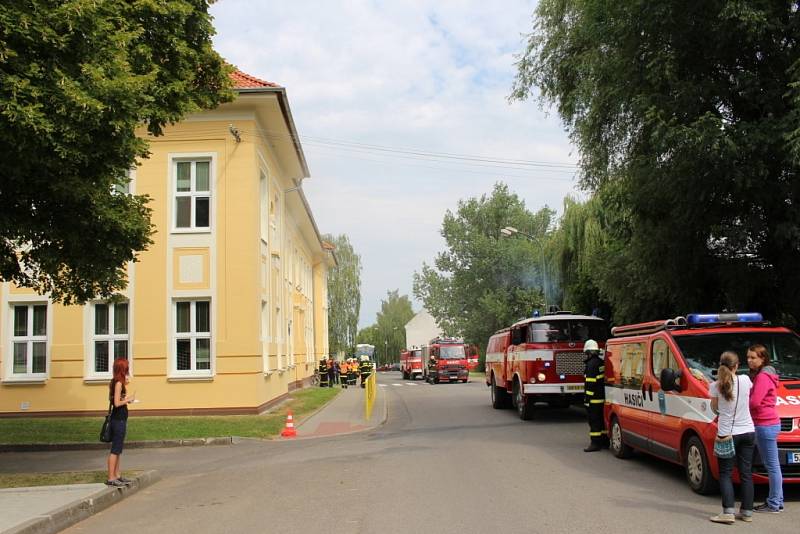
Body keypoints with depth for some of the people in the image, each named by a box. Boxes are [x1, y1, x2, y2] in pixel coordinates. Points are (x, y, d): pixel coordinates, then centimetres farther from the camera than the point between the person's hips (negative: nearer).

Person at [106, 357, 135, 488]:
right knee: (115, 449, -4)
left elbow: (112, 399, 13)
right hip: (119, 419, -9)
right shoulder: (119, 383, -16)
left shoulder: (115, 382, 10)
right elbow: (117, 403, -21)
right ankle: (111, 478, 0)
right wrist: (129, 399, -7)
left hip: (118, 419, 9)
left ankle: (117, 475, 24)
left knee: (117, 449, 15)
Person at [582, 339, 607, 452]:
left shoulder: (592, 364, -16)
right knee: (602, 419, 16)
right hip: (603, 397, 9)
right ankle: (605, 440, 23)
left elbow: (590, 383, -20)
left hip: (594, 399, -9)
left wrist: (587, 397, -17)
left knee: (594, 420, -6)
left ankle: (595, 443, -7)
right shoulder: (601, 363, 13)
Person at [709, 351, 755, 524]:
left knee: (725, 473, 4)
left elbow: (715, 408, 1)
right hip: (748, 432, 3)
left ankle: (728, 511, -6)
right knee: (746, 473, 11)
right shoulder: (745, 380, -5)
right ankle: (747, 511, 16)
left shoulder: (716, 386, -10)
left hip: (727, 434, -3)